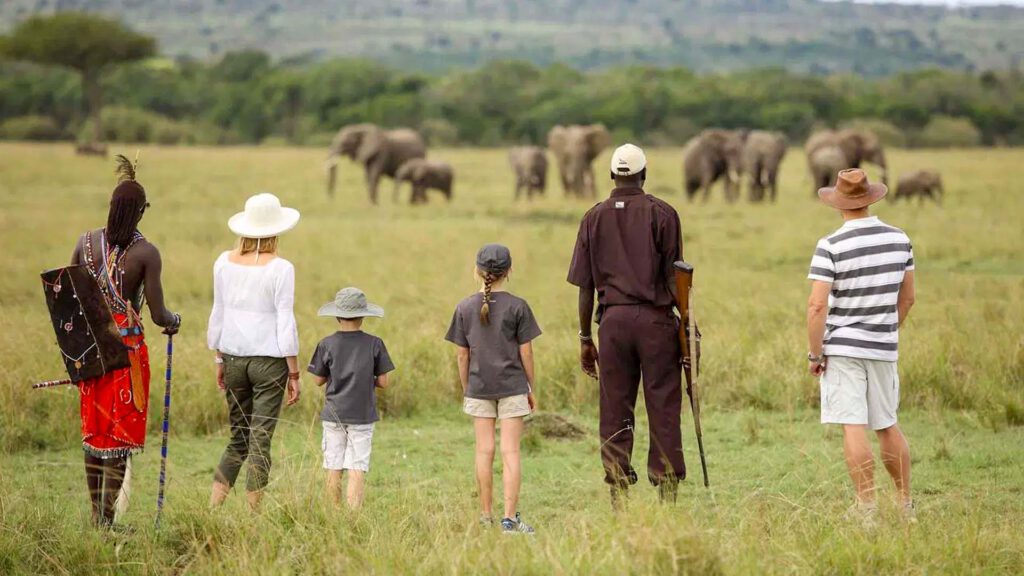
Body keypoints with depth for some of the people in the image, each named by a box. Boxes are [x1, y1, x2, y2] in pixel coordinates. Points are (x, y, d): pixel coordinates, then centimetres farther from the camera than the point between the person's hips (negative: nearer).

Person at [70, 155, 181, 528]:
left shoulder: (86, 242, 0)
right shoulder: (146, 253, -12)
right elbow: (158, 315, -12)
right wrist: (174, 321, 11)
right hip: (128, 348, -4)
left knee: (93, 430, 15)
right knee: (122, 433, 3)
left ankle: (96, 514, 19)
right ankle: (107, 517, -1)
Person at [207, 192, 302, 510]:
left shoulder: (224, 263, 2)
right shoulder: (280, 269, -11)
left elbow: (218, 314, 9)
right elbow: (285, 321, -10)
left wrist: (219, 360, 19)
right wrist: (294, 373, -4)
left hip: (234, 358, 4)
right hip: (269, 359, -4)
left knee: (238, 438, 16)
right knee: (260, 441, 1)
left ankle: (213, 508, 7)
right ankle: (253, 513, 3)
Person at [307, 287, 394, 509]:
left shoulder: (327, 345, -4)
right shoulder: (374, 344, -4)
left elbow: (318, 380, 3)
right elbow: (383, 382, -1)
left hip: (333, 416, 1)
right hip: (362, 416, -1)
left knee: (334, 469, 8)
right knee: (357, 470, -3)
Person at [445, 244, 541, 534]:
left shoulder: (465, 308, 0)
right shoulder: (517, 307, -7)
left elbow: (462, 355, 3)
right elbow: (526, 353, -5)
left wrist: (465, 390, 13)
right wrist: (532, 388, 6)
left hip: (478, 388, 2)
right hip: (512, 386, -2)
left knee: (484, 451, 7)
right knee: (510, 451, -2)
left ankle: (486, 517, 12)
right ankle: (510, 518, -5)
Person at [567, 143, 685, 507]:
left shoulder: (594, 218, 8)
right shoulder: (662, 214, 0)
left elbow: (585, 286, 8)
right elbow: (673, 278, -2)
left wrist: (585, 338, 13)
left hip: (613, 320, 2)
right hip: (655, 318, -2)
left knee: (615, 413, 5)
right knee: (663, 409, 1)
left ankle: (619, 497, 4)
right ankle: (667, 490, -2)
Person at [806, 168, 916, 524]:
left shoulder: (830, 247, -13)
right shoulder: (899, 240, 2)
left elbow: (817, 305, -17)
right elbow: (907, 298, 11)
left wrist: (814, 353, -8)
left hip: (842, 348, -5)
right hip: (884, 348, 5)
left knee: (853, 427, -3)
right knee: (888, 425, 16)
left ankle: (867, 508, -5)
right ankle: (906, 505, 22)